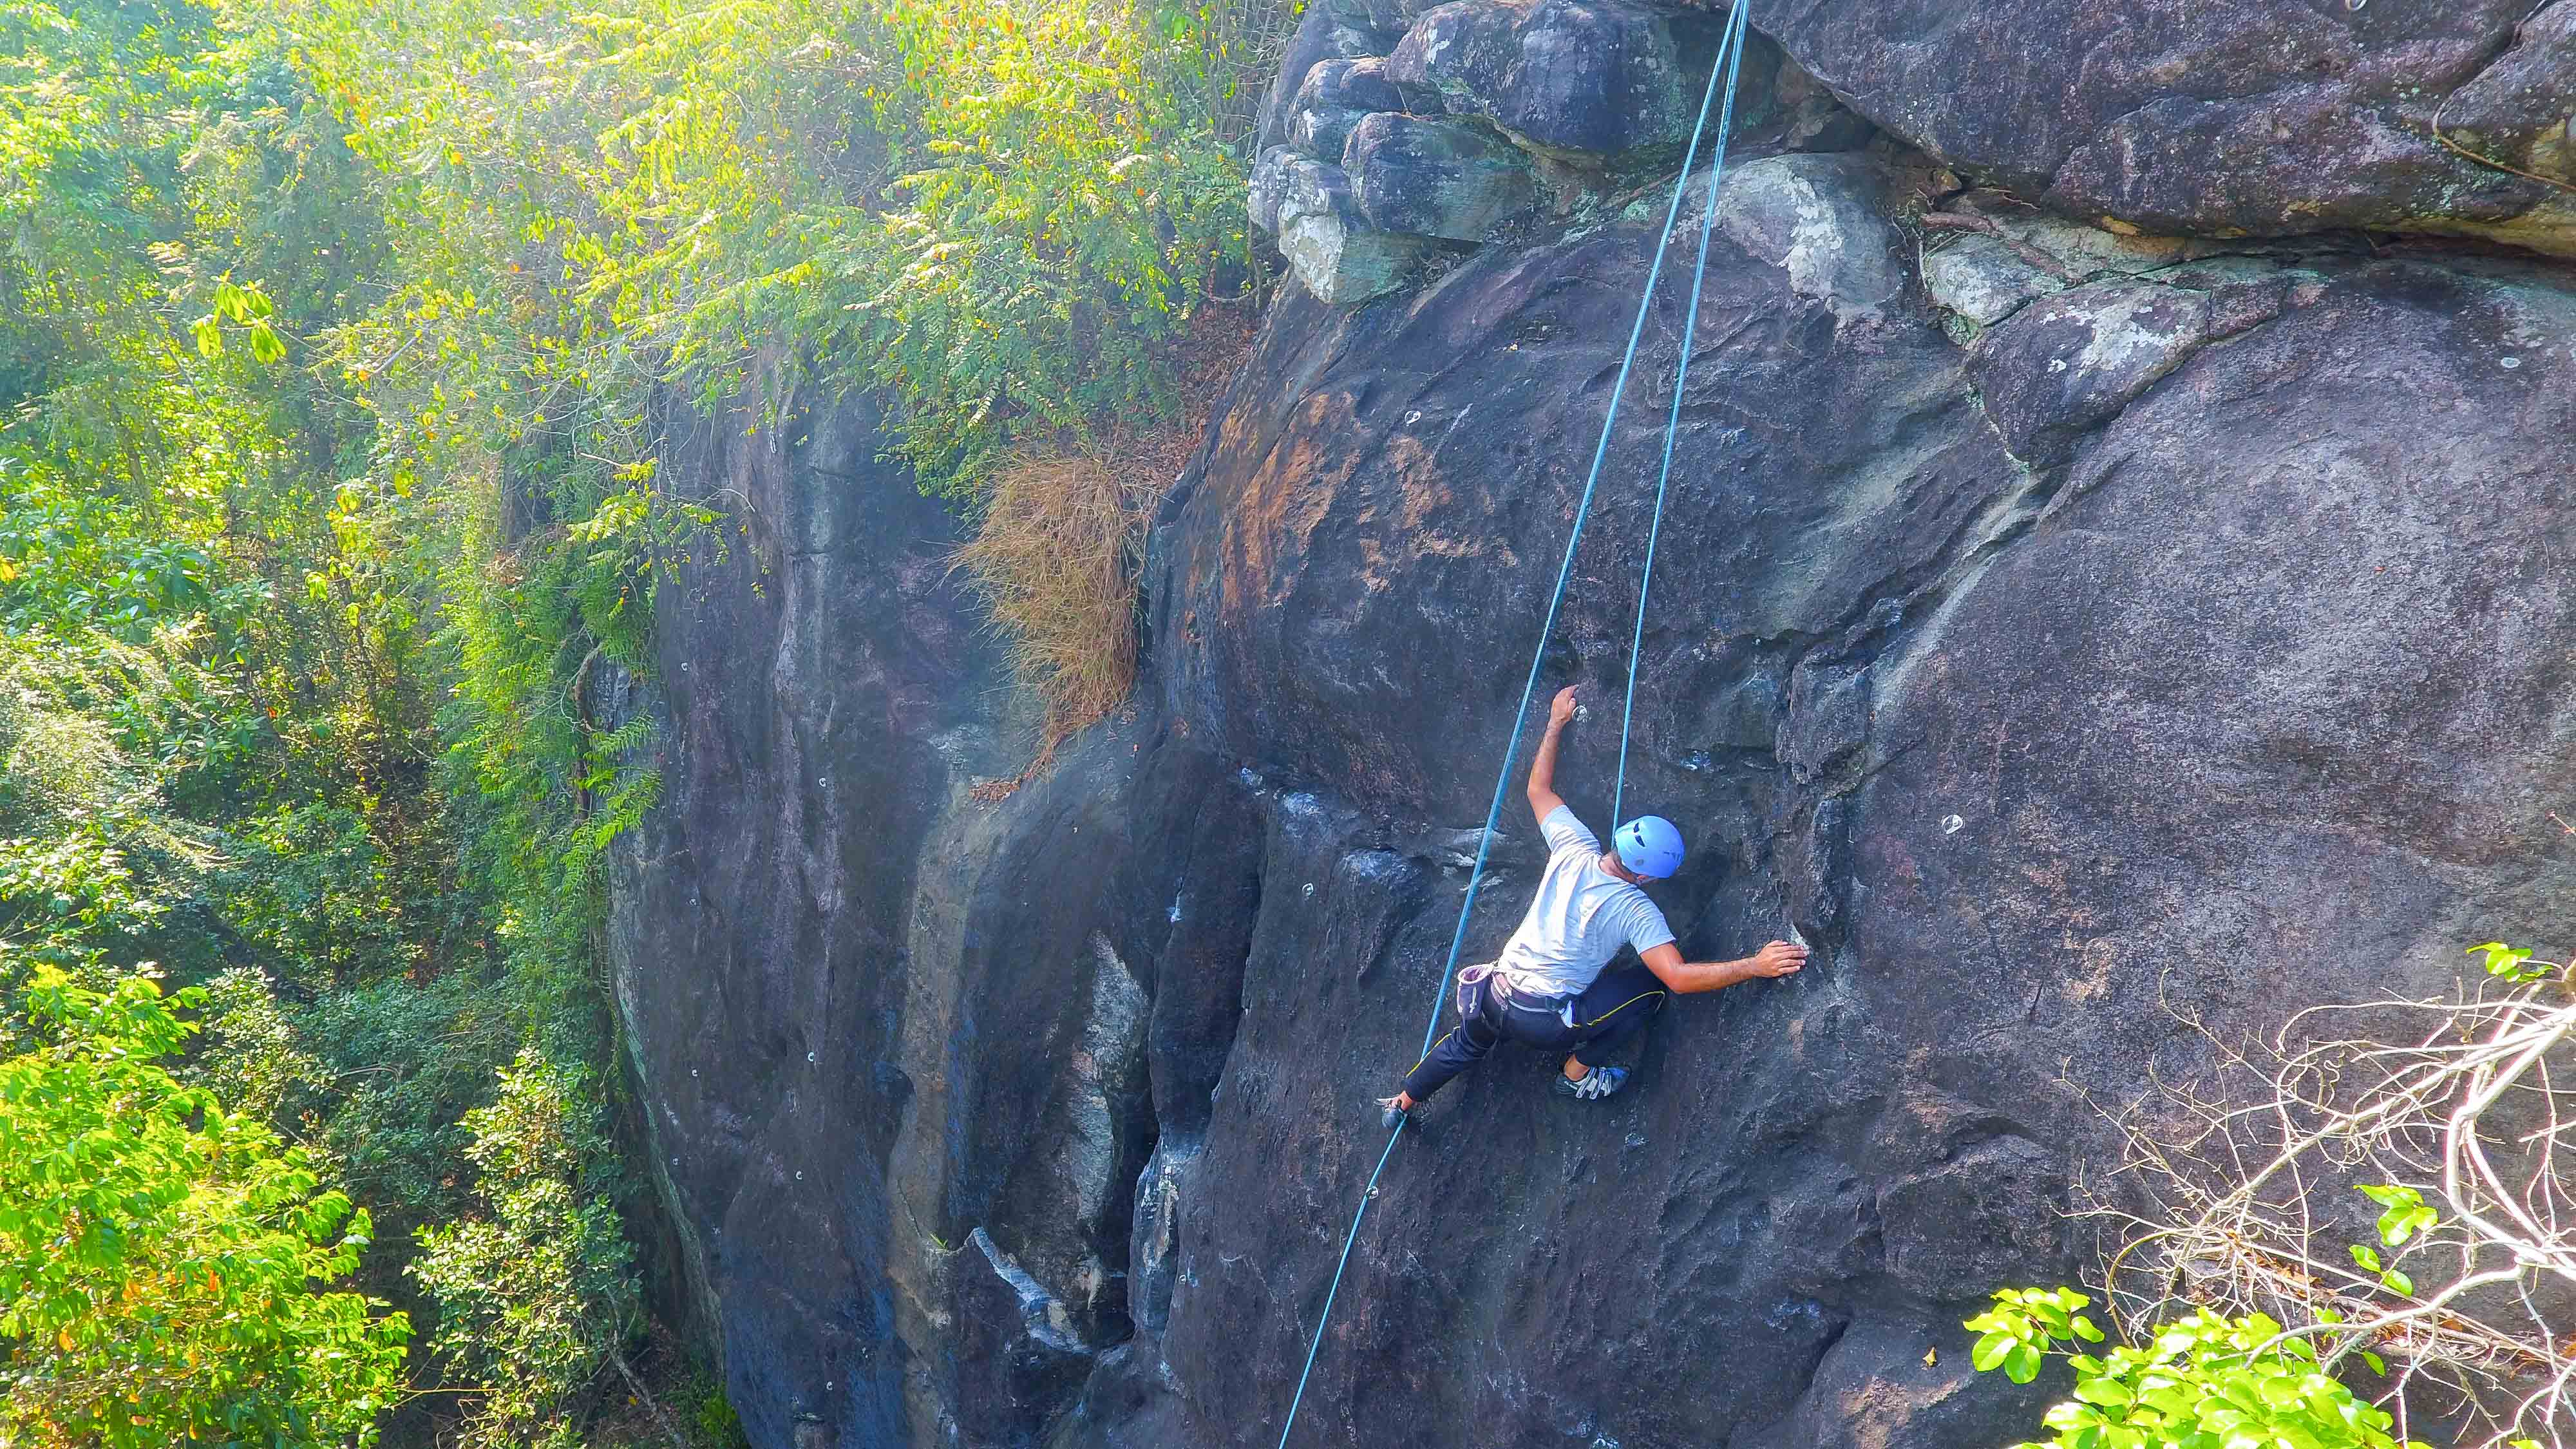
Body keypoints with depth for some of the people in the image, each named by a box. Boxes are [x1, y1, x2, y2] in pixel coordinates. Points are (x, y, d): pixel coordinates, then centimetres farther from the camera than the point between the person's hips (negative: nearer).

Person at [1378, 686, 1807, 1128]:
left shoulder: (1574, 848, -7)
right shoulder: (1634, 909, -21)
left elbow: (1539, 788, 9)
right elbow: (1679, 977, -29)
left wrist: (1557, 723, 19)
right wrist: (1756, 965, -27)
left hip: (1493, 995, 6)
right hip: (1547, 1022, -6)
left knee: (1466, 1043, 36)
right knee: (1653, 985, 1)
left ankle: (1402, 1102, 54)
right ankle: (1578, 1074, 13)